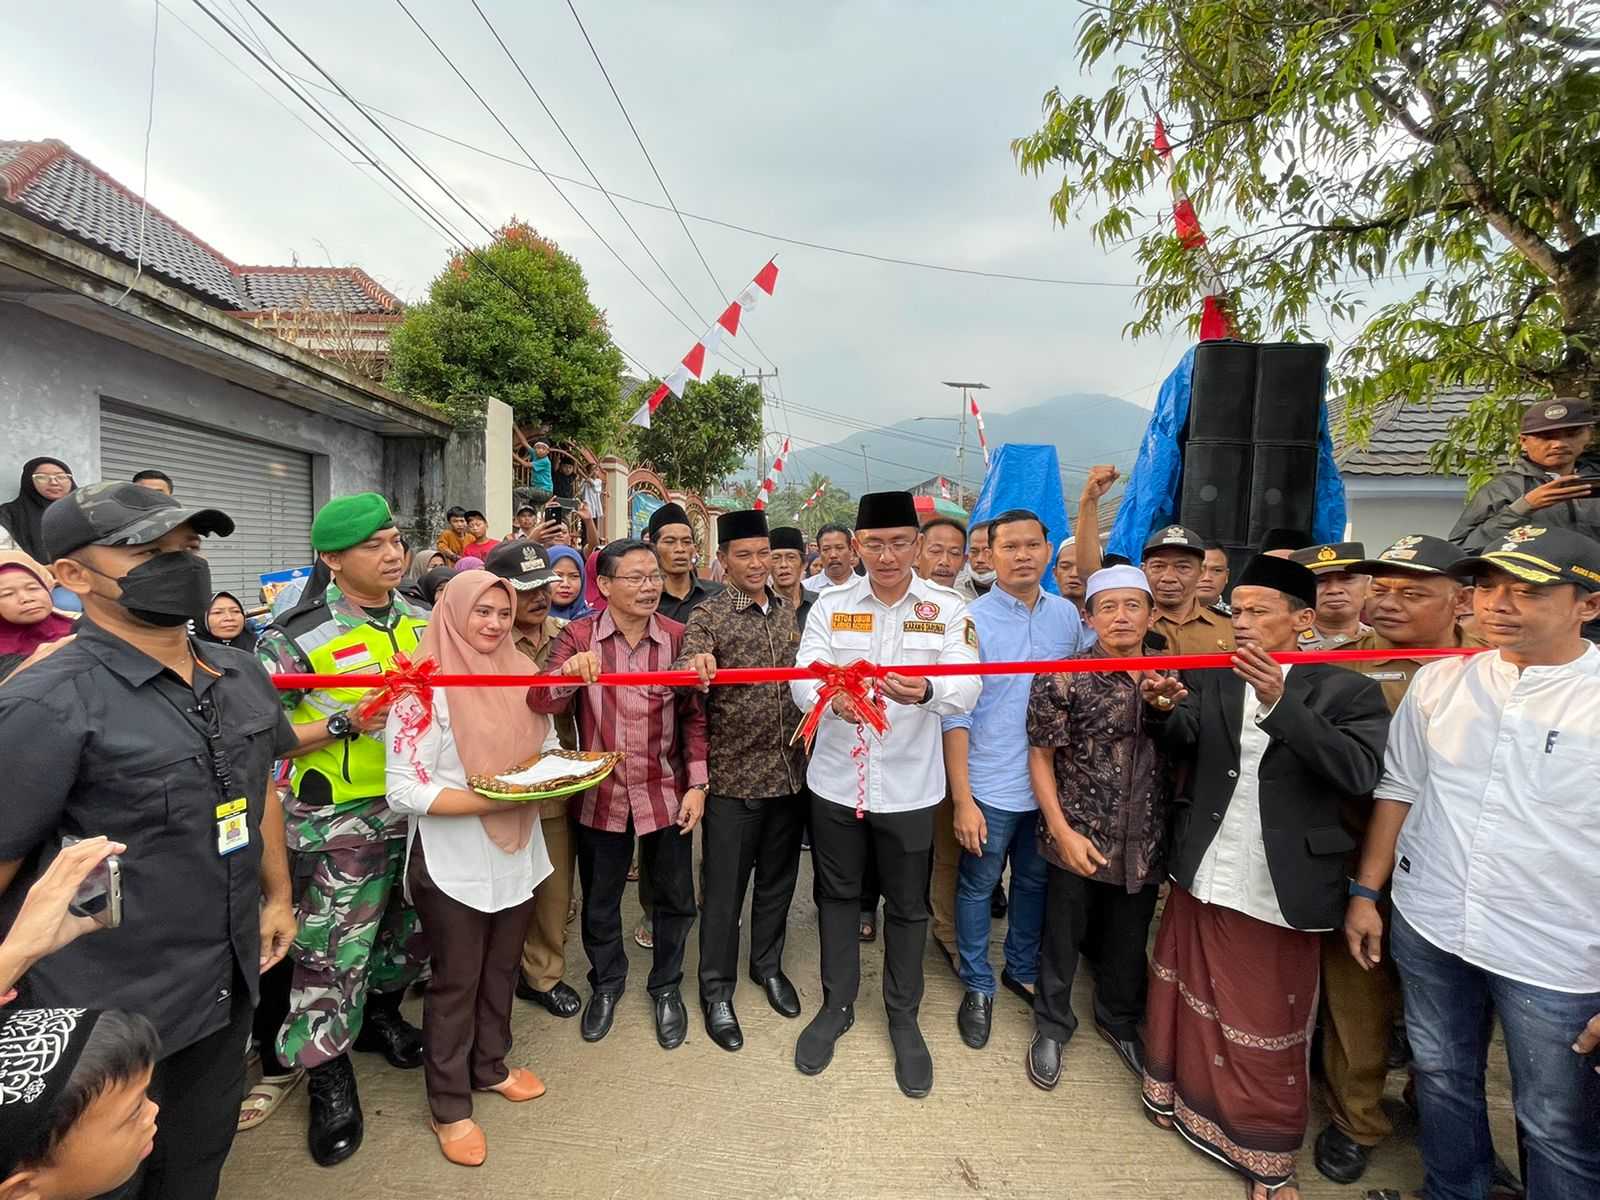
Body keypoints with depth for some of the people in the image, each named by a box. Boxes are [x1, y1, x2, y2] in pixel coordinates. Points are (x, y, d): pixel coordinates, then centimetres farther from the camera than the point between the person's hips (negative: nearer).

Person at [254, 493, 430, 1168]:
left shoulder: (422, 622, 5)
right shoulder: (296, 637, -11)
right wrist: (344, 725, -22)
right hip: (339, 818, -5)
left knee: (412, 928, 19)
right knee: (333, 950, 3)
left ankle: (379, 1012, 46)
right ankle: (329, 1079, 25)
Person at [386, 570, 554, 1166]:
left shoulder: (519, 675, 2)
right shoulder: (424, 688, -17)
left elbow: (544, 748, 13)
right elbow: (404, 791, -20)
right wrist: (494, 799, -27)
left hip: (516, 854, 6)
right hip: (454, 864, -5)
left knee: (501, 971, 21)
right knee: (454, 983, 11)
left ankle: (490, 1067, 44)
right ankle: (449, 1106, 32)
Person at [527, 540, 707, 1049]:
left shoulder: (677, 637, -6)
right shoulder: (578, 636, -7)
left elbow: (694, 717, -1)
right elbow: (541, 703, -17)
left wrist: (697, 785, -5)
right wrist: (567, 671, -38)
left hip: (666, 792, 0)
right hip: (600, 793, 0)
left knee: (675, 898, 14)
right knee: (599, 899, 18)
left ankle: (666, 986, 39)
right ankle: (606, 981, 45)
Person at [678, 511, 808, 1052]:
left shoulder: (789, 612, 8)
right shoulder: (707, 617, -8)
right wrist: (693, 666, -43)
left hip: (790, 771, 5)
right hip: (733, 774, -4)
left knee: (778, 877, 18)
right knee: (725, 885, 8)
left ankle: (768, 964, 39)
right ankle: (717, 988, 26)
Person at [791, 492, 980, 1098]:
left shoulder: (947, 608, -5)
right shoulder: (830, 605, -2)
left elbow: (967, 688, -15)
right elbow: (802, 678, -10)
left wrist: (926, 691, -39)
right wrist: (832, 698, -34)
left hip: (909, 785, -1)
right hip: (836, 779, 1)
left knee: (908, 906, 15)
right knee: (837, 895, 17)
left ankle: (904, 1017, 38)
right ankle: (837, 1004, 39)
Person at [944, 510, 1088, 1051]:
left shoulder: (1067, 614, 0)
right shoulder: (972, 620, -13)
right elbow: (956, 715, -14)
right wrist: (962, 799, -16)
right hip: (990, 787, -4)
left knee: (1035, 881, 21)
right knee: (977, 886, 11)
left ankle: (1022, 969, 44)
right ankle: (977, 986, 33)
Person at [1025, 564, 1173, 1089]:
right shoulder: (1062, 678, -12)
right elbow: (1041, 758, -10)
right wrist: (1063, 832, -15)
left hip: (1144, 844, 4)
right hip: (1079, 840, -4)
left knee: (1129, 943, 21)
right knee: (1063, 940, 13)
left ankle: (1119, 1021, 47)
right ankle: (1052, 1026, 37)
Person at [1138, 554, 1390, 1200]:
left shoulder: (1347, 691, -6)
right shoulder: (1210, 680, 3)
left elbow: (1359, 774, -20)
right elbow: (1181, 745, -7)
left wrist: (1280, 702, -30)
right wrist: (1161, 709, -29)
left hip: (1281, 892, -2)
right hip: (1201, 877, 3)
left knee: (1270, 1026, 13)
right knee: (1194, 1002, 20)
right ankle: (1181, 1096, 41)